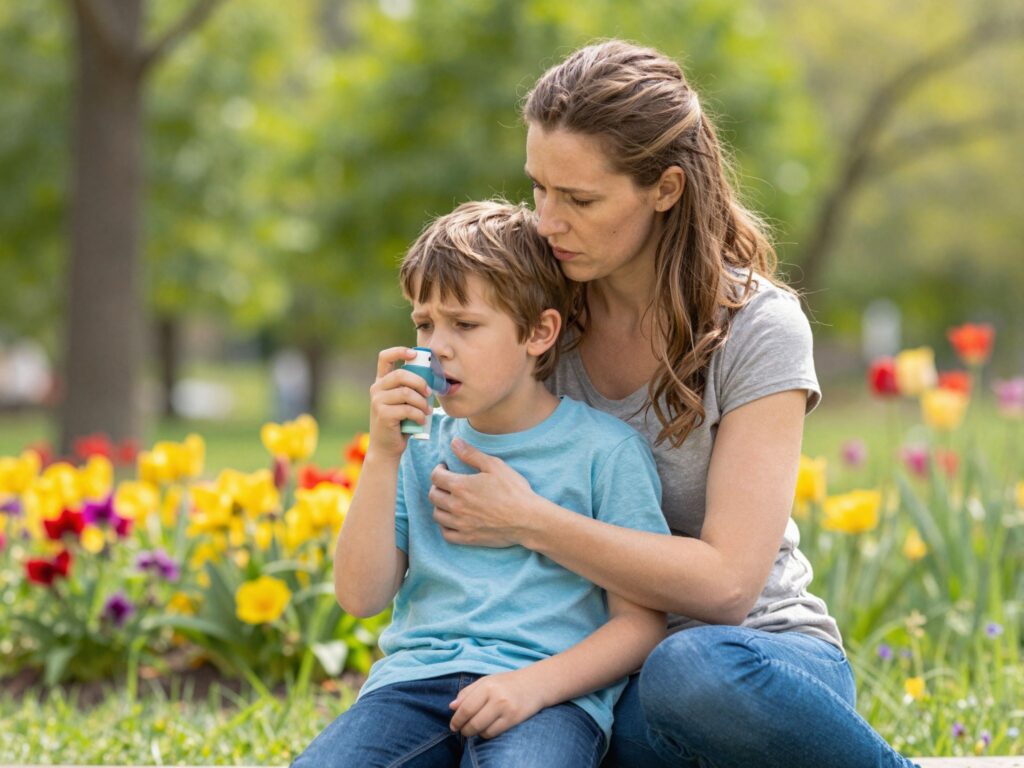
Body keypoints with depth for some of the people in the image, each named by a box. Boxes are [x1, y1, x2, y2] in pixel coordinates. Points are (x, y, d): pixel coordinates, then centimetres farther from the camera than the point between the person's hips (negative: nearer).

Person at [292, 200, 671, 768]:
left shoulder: (606, 449, 4)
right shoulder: (422, 445, 16)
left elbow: (640, 621, 1)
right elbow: (360, 596, 7)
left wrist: (535, 684, -15)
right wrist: (383, 456, -3)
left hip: (552, 692, -4)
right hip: (416, 674, 4)